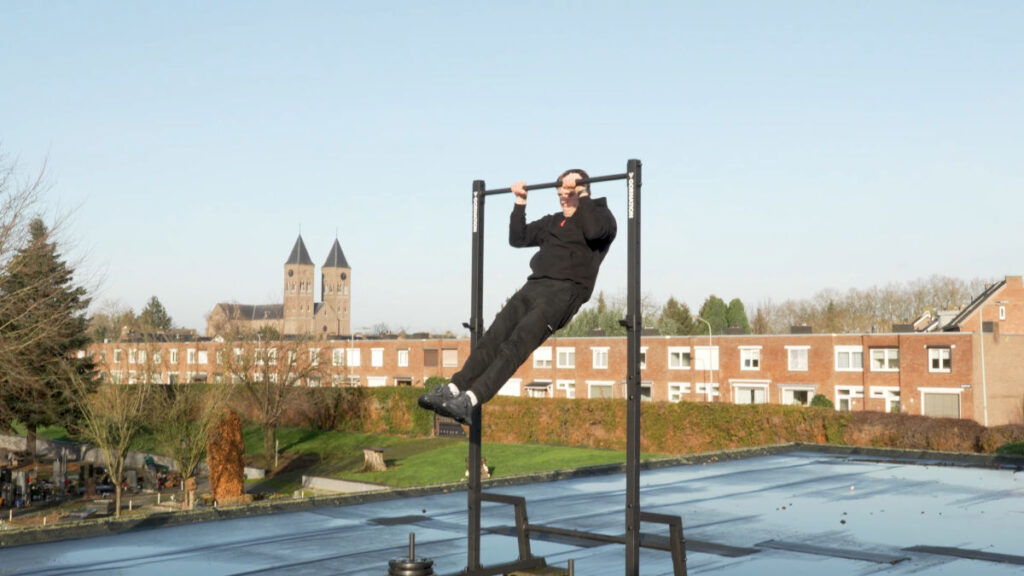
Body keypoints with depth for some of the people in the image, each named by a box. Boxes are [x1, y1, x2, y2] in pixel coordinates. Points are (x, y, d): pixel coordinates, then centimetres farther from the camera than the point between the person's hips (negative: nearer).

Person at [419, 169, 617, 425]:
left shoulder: (600, 214, 8)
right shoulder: (553, 222, 28)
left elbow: (593, 230, -16)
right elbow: (518, 238, 26)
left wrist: (583, 195, -9)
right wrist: (520, 203, 20)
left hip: (565, 291, -7)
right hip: (534, 285, 7)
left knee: (517, 344, -23)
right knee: (492, 338, -11)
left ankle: (471, 400, -34)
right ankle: (453, 389, -19)